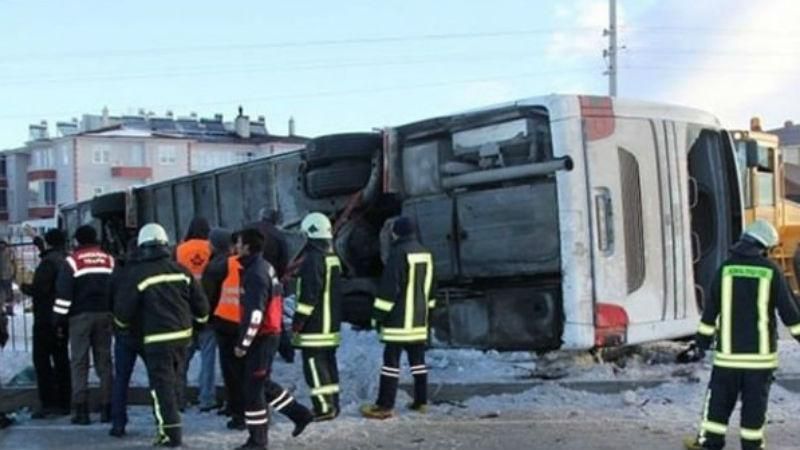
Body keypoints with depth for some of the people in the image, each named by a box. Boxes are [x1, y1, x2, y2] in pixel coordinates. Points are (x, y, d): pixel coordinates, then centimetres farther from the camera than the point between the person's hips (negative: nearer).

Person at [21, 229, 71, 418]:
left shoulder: (48, 262, -16)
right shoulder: (68, 260, 10)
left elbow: (40, 289, -24)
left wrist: (24, 287, 0)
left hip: (46, 319, -8)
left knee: (42, 359, -3)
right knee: (61, 359, 12)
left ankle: (49, 403, -7)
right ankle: (64, 403, 15)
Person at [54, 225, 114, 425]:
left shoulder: (73, 261, -4)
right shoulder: (109, 260, 8)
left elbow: (64, 292, -7)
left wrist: (60, 318, -2)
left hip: (80, 316, -3)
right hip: (104, 314, 4)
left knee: (79, 362, 1)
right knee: (104, 361, 8)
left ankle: (81, 410, -3)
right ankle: (107, 408, 7)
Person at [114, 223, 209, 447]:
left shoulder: (135, 274, -9)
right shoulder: (180, 270, 4)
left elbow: (123, 311, -6)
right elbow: (199, 302, 6)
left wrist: (122, 321, 17)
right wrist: (201, 318, 27)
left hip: (157, 338, -5)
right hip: (182, 334, 5)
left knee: (162, 384, 0)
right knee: (174, 380, 18)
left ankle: (171, 433, -3)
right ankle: (169, 425, 28)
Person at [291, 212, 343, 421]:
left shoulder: (313, 258, -17)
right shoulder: (332, 257, 13)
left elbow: (308, 294, -22)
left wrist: (298, 321, -16)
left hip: (314, 326, -9)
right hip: (331, 324, 9)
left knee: (314, 365, -5)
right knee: (328, 362, 14)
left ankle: (324, 407, -5)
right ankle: (332, 404, 19)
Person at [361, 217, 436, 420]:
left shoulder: (399, 253, -14)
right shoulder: (425, 253, 12)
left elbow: (389, 287, -16)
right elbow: (430, 287, 20)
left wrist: (378, 314, -11)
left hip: (399, 319, -8)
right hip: (419, 318, 8)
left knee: (391, 359, -7)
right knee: (417, 359, 14)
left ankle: (385, 406, -8)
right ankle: (421, 401, 18)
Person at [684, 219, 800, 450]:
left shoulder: (726, 268, 1)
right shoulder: (771, 271, -4)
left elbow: (711, 306, 5)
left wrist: (704, 336, 13)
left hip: (729, 349, 1)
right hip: (760, 349, -1)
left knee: (720, 396, 8)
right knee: (756, 398, 6)